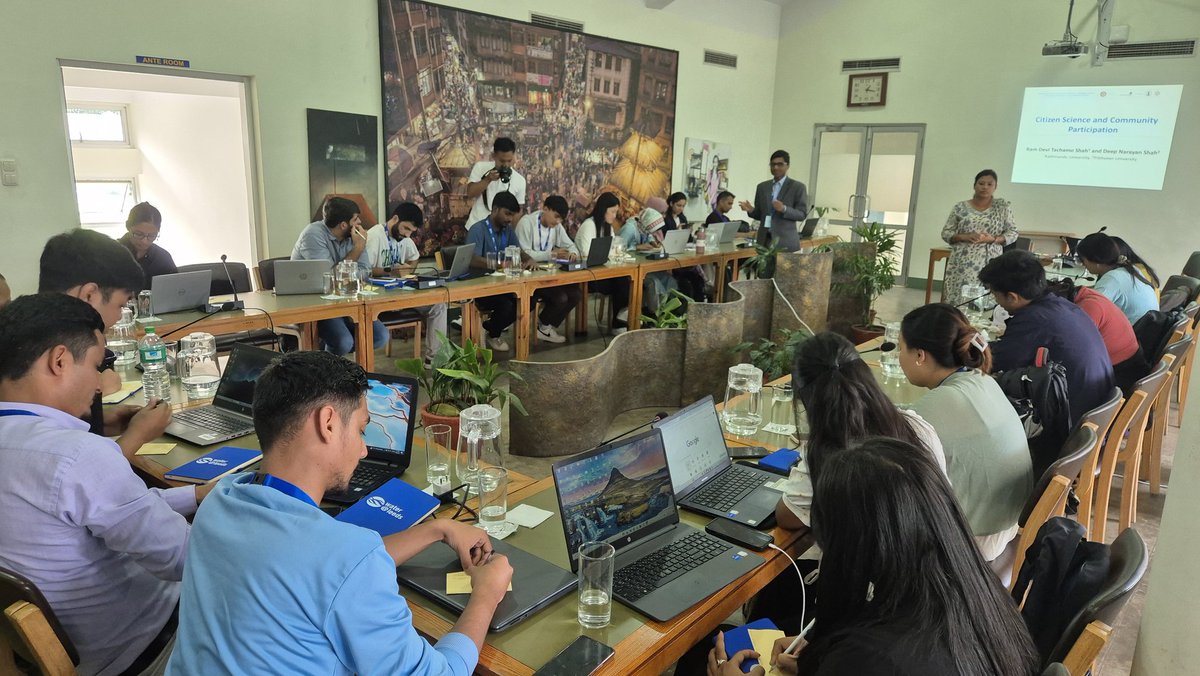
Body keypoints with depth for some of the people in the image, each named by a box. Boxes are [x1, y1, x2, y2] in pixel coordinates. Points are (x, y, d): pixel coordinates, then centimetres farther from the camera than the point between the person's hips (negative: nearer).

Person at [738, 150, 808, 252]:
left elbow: (802, 214, -4)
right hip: (765, 240, 4)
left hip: (786, 241, -3)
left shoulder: (798, 187, 1)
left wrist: (784, 209, -20)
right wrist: (751, 210, -6)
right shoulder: (762, 187, 13)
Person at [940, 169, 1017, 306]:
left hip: (989, 265, -1)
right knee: (957, 301, -3)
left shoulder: (1003, 207, 5)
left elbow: (1012, 233, 5)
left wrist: (993, 239, -13)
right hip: (962, 265, 1)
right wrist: (964, 237, -13)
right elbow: (946, 233, 6)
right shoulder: (960, 207, 5)